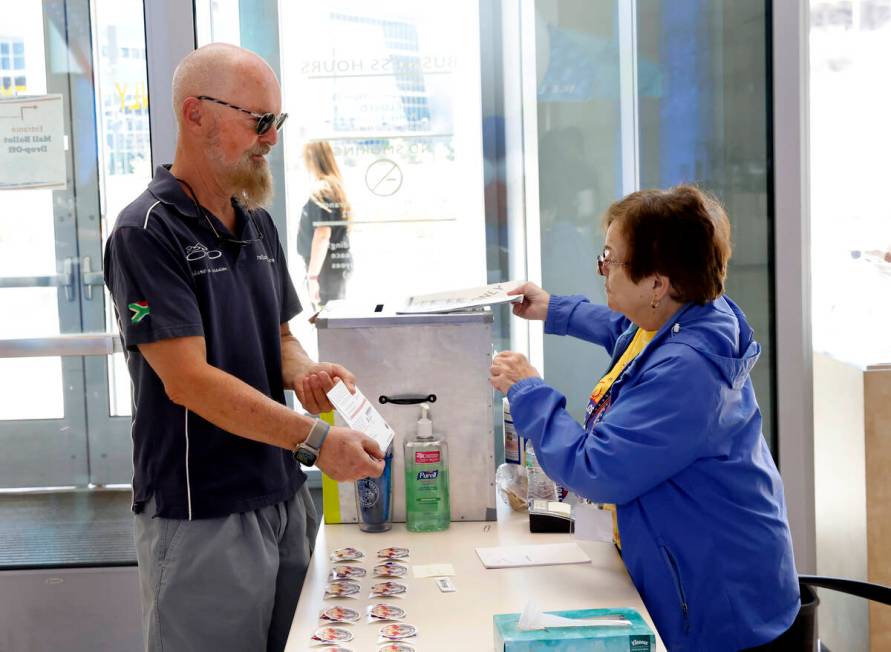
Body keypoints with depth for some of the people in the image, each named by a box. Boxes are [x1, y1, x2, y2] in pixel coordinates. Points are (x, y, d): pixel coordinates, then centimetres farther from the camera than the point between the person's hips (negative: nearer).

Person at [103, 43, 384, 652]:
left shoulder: (258, 223, 9)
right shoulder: (148, 232, -15)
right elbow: (188, 381, -20)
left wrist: (304, 371, -6)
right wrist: (317, 439, -22)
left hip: (285, 497, 7)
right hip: (201, 515, -7)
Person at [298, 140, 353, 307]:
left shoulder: (321, 191, -15)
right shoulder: (336, 187, 11)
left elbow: (322, 235, -20)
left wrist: (312, 275, -19)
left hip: (327, 267, -9)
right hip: (340, 262, 9)